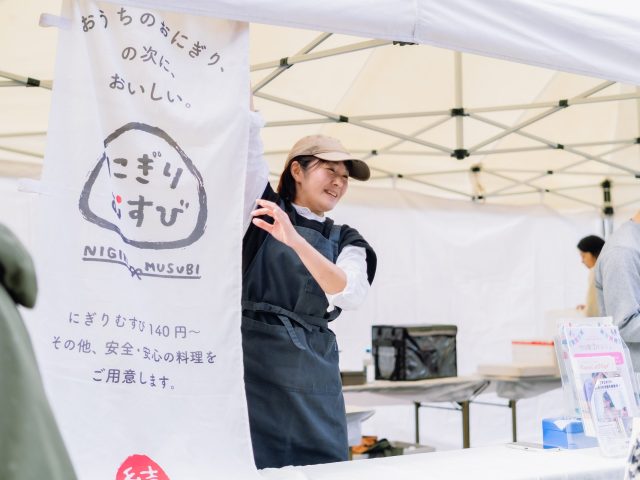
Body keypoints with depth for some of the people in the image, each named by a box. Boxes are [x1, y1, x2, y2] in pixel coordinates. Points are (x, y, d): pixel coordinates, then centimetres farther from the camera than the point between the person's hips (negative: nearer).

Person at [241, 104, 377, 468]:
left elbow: (351, 293, -9)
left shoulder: (347, 242, 12)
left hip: (313, 371, 4)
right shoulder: (263, 208, 6)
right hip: (254, 358, -3)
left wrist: (295, 240, -23)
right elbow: (249, 145, -7)